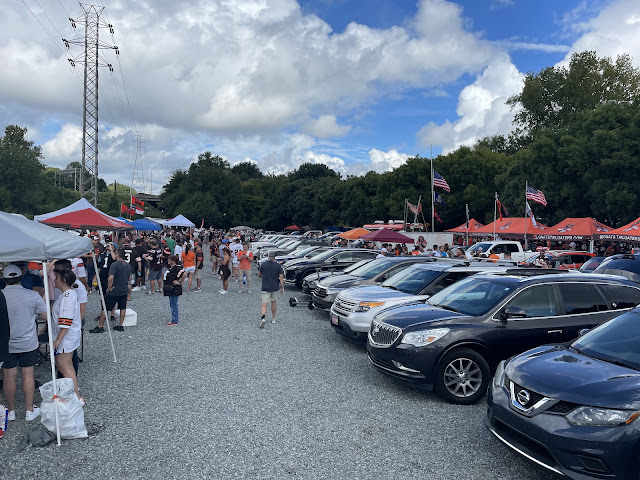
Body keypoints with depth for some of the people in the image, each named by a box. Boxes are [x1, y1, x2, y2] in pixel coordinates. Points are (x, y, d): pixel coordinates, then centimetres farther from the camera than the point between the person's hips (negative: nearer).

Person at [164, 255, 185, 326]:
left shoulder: (177, 268, -21)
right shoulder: (171, 267, 10)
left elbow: (184, 274, -33)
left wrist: (180, 282, -22)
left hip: (175, 290, -10)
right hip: (171, 290, 10)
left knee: (173, 305, -2)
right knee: (172, 305, 17)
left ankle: (174, 321, 6)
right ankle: (175, 319, 28)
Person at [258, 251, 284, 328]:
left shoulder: (263, 265, -4)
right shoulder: (278, 266, -6)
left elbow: (259, 275, 8)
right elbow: (281, 277, -8)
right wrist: (282, 288, -1)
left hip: (265, 287, -1)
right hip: (275, 287, 1)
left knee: (264, 304, -2)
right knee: (273, 302, 21)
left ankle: (263, 318, -26)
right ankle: (273, 319, 29)